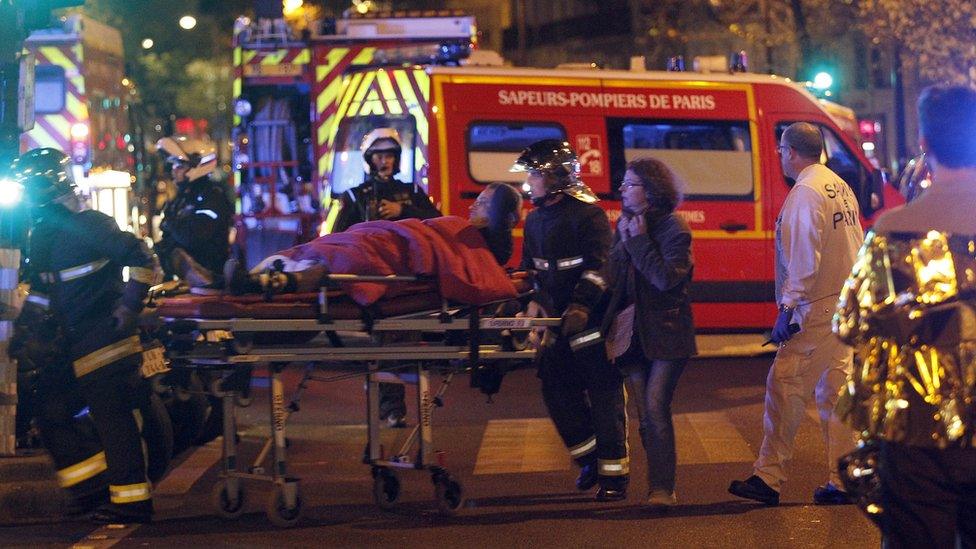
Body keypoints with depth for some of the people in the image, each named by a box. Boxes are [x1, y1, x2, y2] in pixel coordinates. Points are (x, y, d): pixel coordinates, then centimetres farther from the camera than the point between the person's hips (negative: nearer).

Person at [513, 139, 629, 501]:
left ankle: (614, 473, 2)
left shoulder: (588, 214, -11)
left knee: (604, 397, -4)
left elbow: (599, 266, -18)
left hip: (593, 322, -8)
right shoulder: (535, 220, 14)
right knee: (558, 393, 7)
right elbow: (530, 268, 21)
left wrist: (581, 306, -29)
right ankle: (589, 457, 22)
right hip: (558, 322, 8)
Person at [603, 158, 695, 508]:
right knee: (645, 414, 5)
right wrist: (625, 240, -4)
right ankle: (660, 485, 13)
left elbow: (666, 278, -22)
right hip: (634, 331, 6)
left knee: (656, 408, -14)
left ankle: (662, 489, -12)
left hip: (666, 332, -6)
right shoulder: (626, 225, 10)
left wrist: (640, 241, -18)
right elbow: (612, 276, 9)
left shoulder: (673, 228, -10)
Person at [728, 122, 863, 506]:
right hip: (847, 307, 9)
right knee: (834, 391, 11)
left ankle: (769, 477, -8)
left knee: (784, 385, -7)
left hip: (816, 311, -9)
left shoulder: (805, 193, -12)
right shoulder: (841, 188, 15)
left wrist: (788, 307, -18)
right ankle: (842, 480, 11)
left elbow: (804, 258, -19)